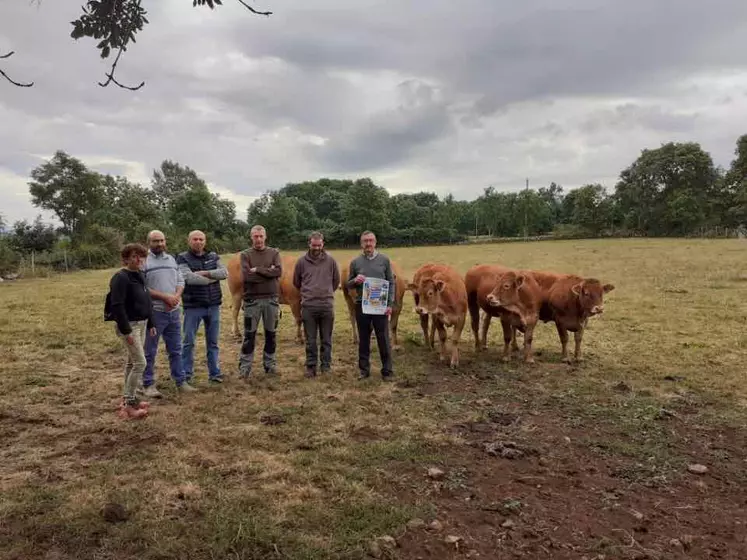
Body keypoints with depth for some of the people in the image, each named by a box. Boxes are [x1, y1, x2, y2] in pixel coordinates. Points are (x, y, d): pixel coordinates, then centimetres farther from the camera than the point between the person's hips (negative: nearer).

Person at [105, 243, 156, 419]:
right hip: (129, 325, -9)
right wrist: (126, 330, -25)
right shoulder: (121, 278, -17)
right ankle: (128, 404, -2)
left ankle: (129, 398, 25)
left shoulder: (139, 276, 11)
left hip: (141, 323, 9)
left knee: (131, 362, 15)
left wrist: (150, 323, 17)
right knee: (140, 362, -10)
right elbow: (117, 306, -22)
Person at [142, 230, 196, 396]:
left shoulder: (171, 259, 12)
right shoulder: (144, 261, -8)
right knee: (150, 351, 5)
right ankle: (148, 385, 15)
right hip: (154, 313, -6)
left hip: (174, 312, 6)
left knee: (176, 350, 13)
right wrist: (165, 297, -18)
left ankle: (180, 381, 23)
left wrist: (176, 297, -8)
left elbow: (180, 281, 12)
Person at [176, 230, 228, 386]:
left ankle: (214, 373, 20)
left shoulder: (213, 256, 7)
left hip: (213, 306, 4)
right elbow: (189, 278, -21)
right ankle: (186, 375, 15)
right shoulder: (183, 258, -5)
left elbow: (224, 272, -7)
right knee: (188, 342, 4)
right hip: (193, 307, -3)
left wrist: (205, 273, -19)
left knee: (213, 342, 11)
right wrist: (213, 278, -12)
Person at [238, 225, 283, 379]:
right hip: (252, 300, -2)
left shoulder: (274, 253, 6)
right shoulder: (246, 254, 1)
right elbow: (247, 276, -14)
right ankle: (245, 366, 11)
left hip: (271, 299, 2)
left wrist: (257, 270, -15)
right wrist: (268, 272, -12)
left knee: (271, 334, 11)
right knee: (249, 335, 3)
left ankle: (270, 364, 22)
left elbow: (279, 271, -12)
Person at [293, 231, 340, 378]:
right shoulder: (301, 262, 1)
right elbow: (296, 282, 12)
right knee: (310, 340, 7)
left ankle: (326, 366, 20)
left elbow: (336, 281, 12)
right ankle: (311, 366, 18)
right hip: (308, 306, 0)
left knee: (326, 339, 9)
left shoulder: (331, 261, 2)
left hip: (327, 306, 0)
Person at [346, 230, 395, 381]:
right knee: (363, 340, 10)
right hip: (361, 306, 1)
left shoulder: (384, 259, 3)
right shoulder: (355, 262, 5)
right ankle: (364, 370, 21)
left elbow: (391, 283, 3)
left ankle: (387, 371, 13)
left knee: (384, 340, 3)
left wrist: (390, 304, -5)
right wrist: (355, 281, -12)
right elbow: (348, 284, 11)